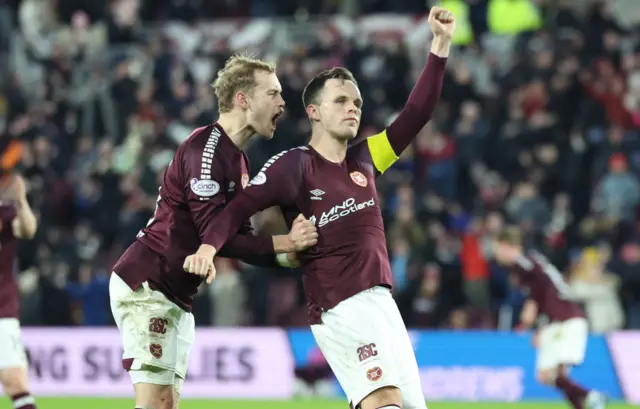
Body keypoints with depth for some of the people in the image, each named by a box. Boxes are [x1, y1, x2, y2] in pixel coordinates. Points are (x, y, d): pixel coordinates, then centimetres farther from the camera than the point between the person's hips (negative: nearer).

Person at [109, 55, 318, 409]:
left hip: (176, 296, 10)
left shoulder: (238, 160, 15)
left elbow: (240, 239, 14)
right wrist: (284, 243, -20)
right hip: (146, 286, -10)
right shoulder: (205, 148, -16)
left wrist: (288, 255, -3)